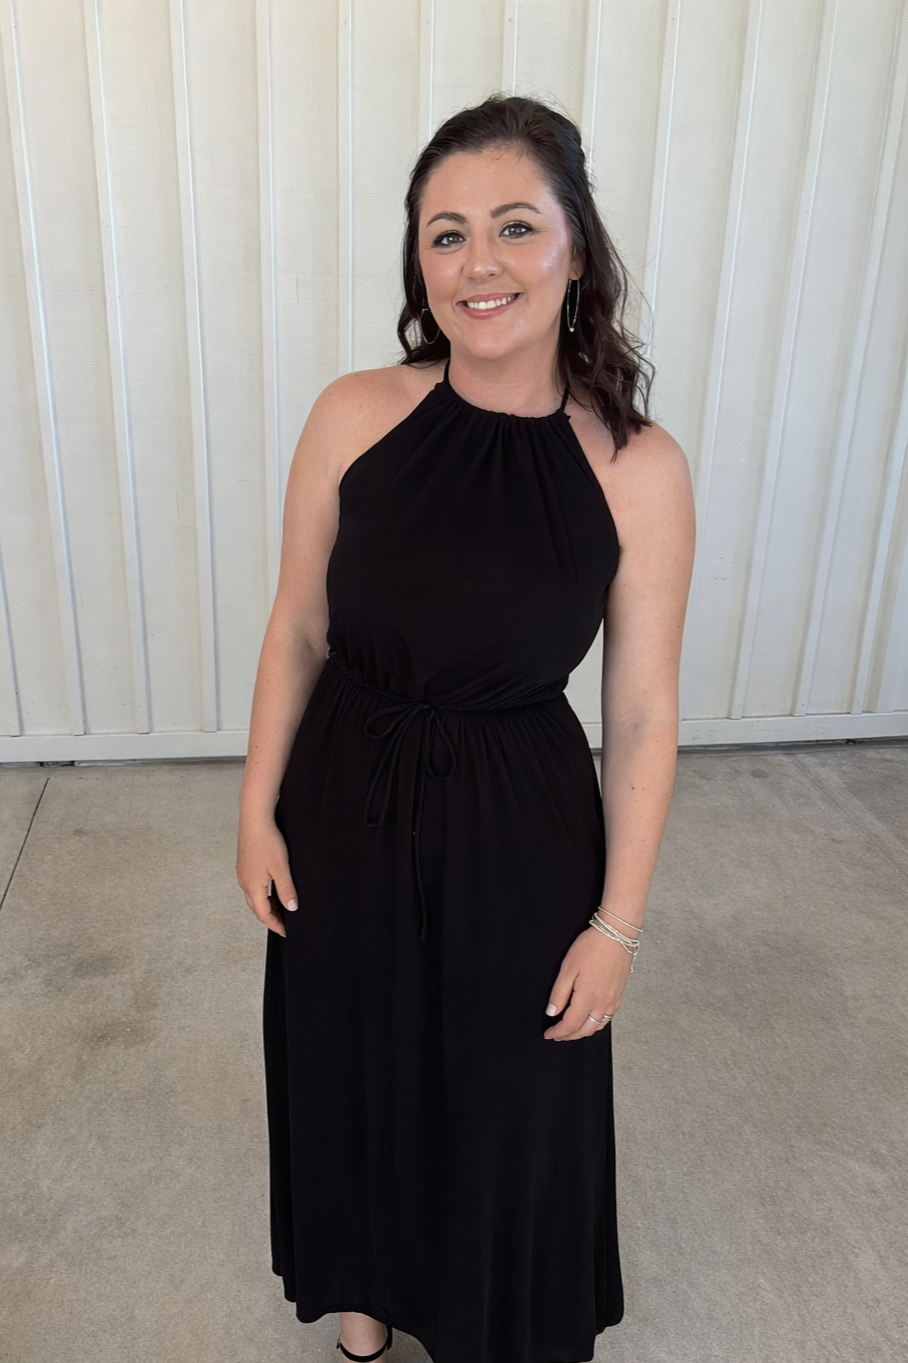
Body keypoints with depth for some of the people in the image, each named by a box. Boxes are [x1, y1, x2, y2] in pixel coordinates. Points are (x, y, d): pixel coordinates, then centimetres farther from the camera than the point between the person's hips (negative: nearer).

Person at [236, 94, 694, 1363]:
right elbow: (297, 629, -1)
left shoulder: (640, 469, -14)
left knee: (510, 1099, 20)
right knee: (352, 1071, 23)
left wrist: (617, 924, -5)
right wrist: (259, 809, 0)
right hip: (345, 810, 2)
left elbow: (643, 716, -9)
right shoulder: (354, 416, -10)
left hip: (521, 837, -1)